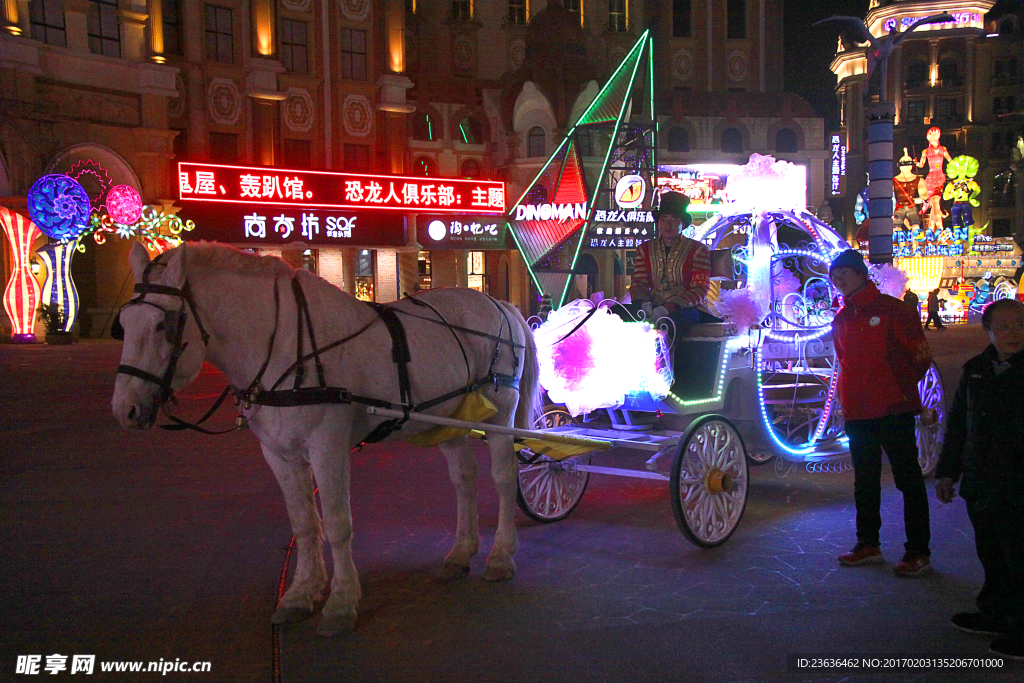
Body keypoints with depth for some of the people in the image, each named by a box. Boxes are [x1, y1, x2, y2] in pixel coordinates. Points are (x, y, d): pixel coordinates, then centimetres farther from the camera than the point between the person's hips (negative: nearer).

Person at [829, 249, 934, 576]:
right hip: (857, 413, 7)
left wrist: (899, 388, 4)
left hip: (894, 410, -6)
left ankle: (918, 551, 2)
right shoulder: (840, 319, 13)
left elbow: (922, 355, -1)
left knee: (908, 478, -3)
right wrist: (852, 397, 15)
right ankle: (868, 543, 26)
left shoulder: (892, 309, -4)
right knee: (865, 480, 14)